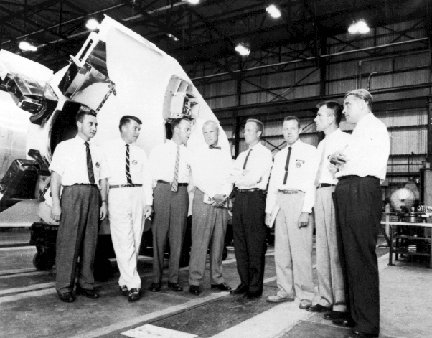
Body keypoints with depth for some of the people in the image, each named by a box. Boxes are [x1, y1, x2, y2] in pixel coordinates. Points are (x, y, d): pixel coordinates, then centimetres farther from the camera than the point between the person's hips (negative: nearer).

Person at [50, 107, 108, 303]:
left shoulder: (97, 152, 18)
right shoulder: (64, 147, 7)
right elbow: (56, 175, -1)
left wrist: (103, 202, 6)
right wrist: (56, 202, -10)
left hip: (93, 194, 4)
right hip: (73, 193, -4)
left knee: (90, 241, 6)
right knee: (68, 240, -5)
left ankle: (86, 284, 15)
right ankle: (64, 287, 6)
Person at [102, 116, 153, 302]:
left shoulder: (140, 152, 16)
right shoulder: (109, 149, 7)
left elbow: (147, 178, 12)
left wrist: (148, 201, 3)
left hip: (138, 195, 4)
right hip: (118, 194, -4)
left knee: (135, 240, 5)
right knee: (124, 241, -10)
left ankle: (125, 281, 18)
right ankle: (133, 284, -6)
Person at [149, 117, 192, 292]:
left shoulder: (189, 153, 13)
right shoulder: (158, 150, 9)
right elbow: (150, 174, 6)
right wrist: (149, 198, -1)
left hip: (181, 192, 2)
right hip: (162, 190, -2)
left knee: (177, 236, 3)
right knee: (159, 235, -1)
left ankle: (173, 279, 12)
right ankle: (156, 279, 9)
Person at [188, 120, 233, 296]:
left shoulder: (226, 154, 15)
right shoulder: (198, 154, 7)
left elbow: (229, 178, 9)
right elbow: (197, 179, -2)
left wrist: (224, 195, -8)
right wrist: (213, 195, -10)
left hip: (222, 200, 3)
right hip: (203, 198, -3)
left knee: (219, 241, 6)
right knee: (200, 240, -6)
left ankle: (216, 279, 15)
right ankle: (194, 281, 0)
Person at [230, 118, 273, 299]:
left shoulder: (265, 153, -1)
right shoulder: (242, 155, 21)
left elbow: (254, 178, -13)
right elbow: (232, 176, 10)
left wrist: (237, 176, 0)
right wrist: (244, 176, -6)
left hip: (255, 198, -7)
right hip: (239, 197, 7)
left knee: (255, 245, -2)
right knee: (240, 243, 8)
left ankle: (255, 287, 6)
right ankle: (244, 283, 19)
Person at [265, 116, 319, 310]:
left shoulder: (309, 151, 1)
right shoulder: (279, 155, 19)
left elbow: (311, 182, -7)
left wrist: (306, 210, -16)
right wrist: (269, 210, 11)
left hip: (299, 198, -6)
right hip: (280, 200, 6)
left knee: (300, 250, -6)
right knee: (281, 249, 7)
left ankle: (305, 295, 6)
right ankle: (285, 291, 17)